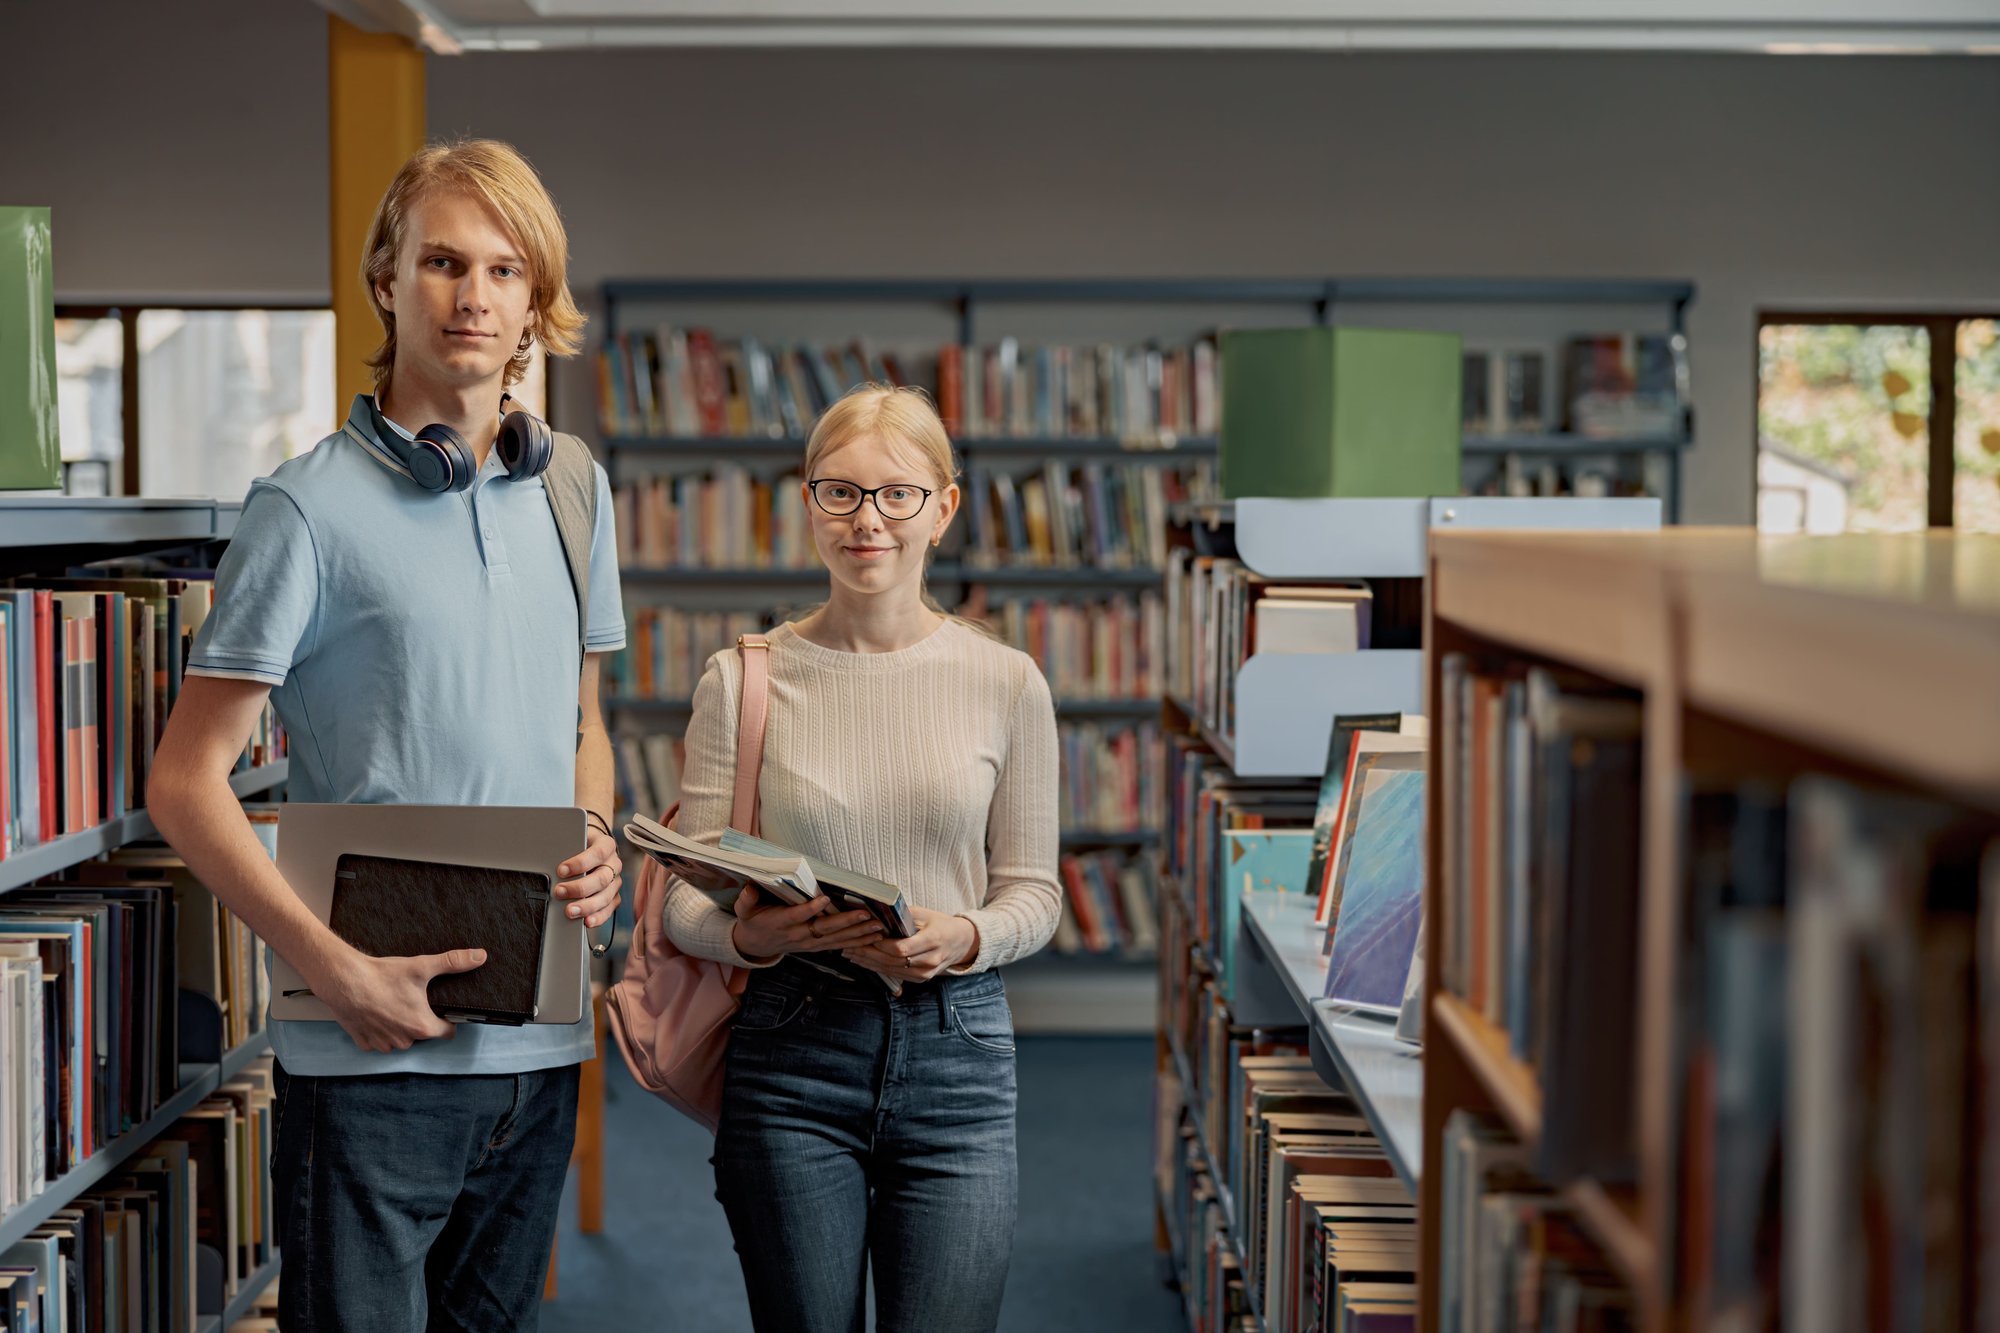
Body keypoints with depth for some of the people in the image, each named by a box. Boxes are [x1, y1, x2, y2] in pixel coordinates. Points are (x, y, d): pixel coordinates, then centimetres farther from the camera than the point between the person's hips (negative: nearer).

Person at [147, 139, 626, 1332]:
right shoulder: (311, 508, -7)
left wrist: (599, 843, 1)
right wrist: (331, 963, -18)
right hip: (376, 1053, -5)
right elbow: (188, 782, -8)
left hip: (541, 1041, 6)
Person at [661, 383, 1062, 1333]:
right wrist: (753, 933, -21)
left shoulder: (1006, 684, 2)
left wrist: (963, 937, -15)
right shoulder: (743, 681, 1)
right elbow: (687, 900, 1)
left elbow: (1032, 890, 6)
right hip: (792, 1051, 0)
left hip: (956, 1049, 0)